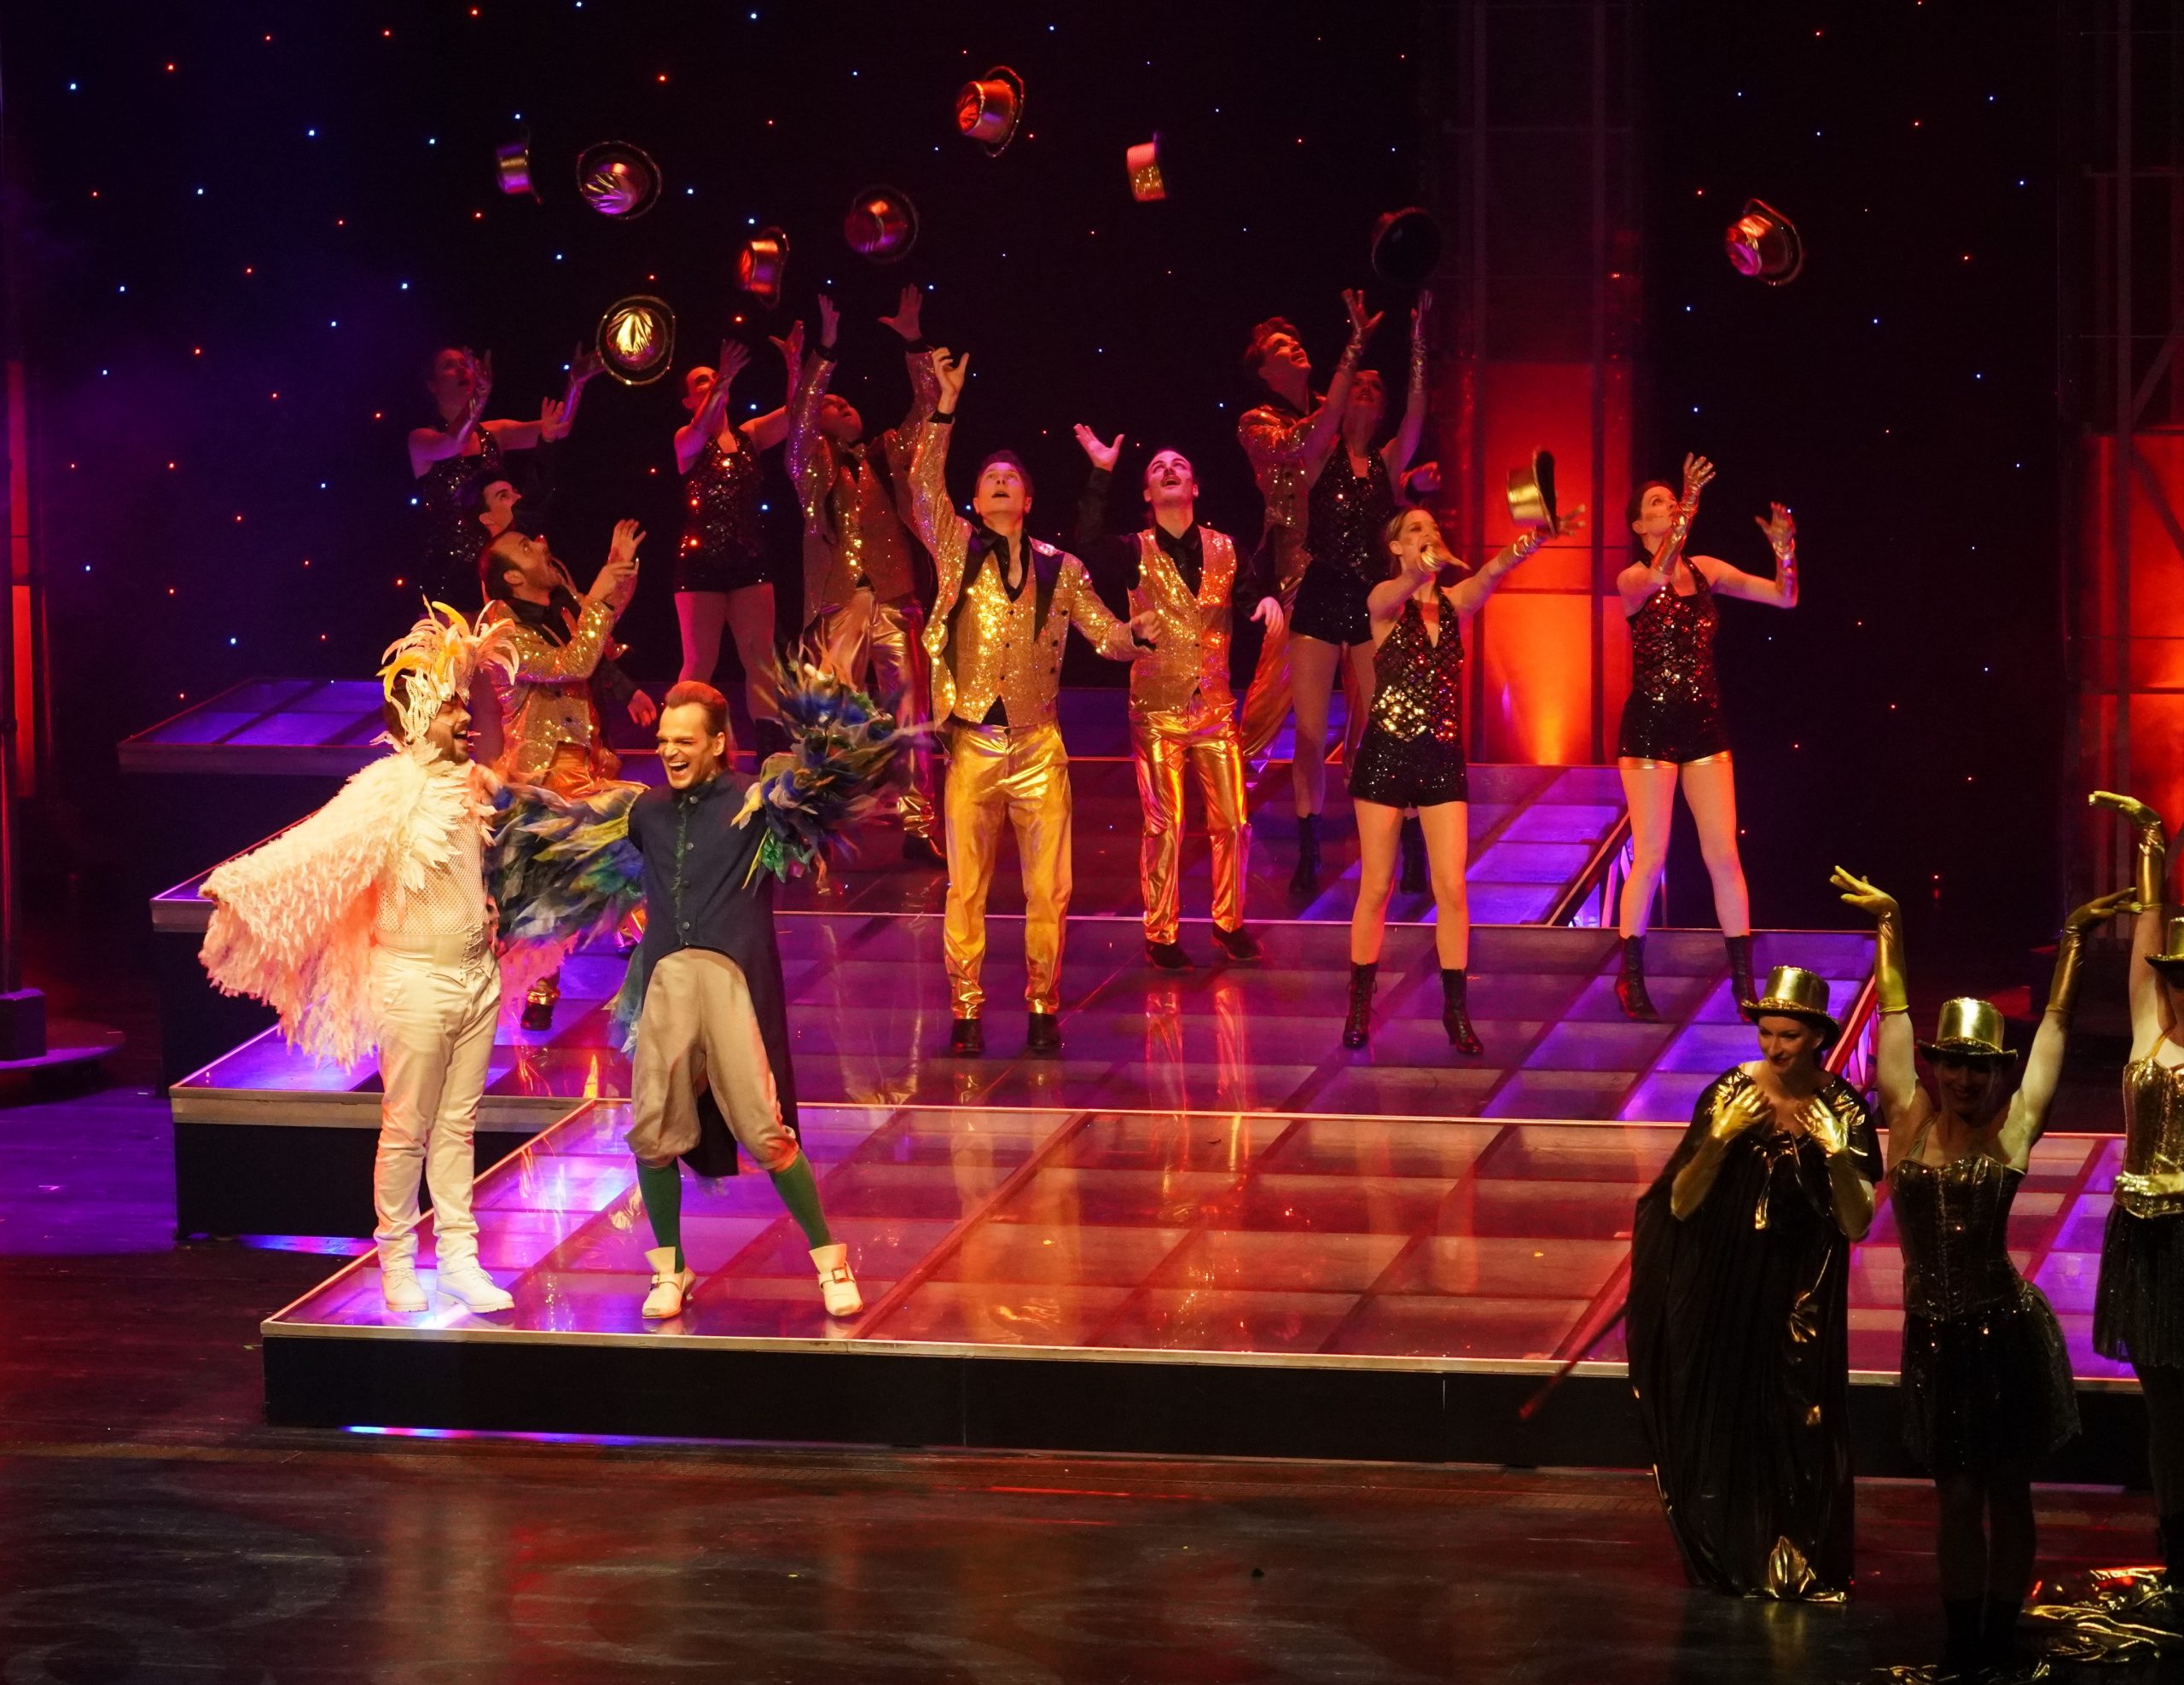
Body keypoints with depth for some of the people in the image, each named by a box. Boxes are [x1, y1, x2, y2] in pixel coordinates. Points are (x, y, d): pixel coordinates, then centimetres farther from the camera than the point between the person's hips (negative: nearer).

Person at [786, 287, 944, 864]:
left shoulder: (886, 455, 18)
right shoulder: (814, 462, 11)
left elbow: (924, 409, 13)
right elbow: (799, 417, -4)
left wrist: (913, 342, 4)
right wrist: (824, 350, -11)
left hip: (894, 600, 2)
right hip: (838, 605, -2)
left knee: (910, 716, -2)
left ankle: (918, 828, -1)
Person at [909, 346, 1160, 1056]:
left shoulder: (1060, 569, 8)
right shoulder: (957, 550, 4)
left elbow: (1106, 635, 10)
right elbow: (923, 484, -8)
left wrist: (1137, 634, -13)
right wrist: (946, 404, -15)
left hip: (1038, 748, 1)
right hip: (972, 746, -1)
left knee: (1048, 889, 0)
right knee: (966, 887, 1)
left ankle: (1043, 1005, 12)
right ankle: (966, 1008, 9)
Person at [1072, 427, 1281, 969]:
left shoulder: (1225, 549, 5)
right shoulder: (1134, 552, -4)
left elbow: (1253, 589, 5)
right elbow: (1088, 545, -23)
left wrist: (1268, 599, -19)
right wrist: (1100, 473, -28)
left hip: (1215, 706, 3)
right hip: (1157, 709, -2)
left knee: (1232, 822, 4)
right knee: (1163, 825, -1)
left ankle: (1230, 924, 21)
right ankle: (1161, 935, 11)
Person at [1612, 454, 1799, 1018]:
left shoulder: (1706, 570, 8)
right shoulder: (1632, 580, -6)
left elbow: (1784, 597, 7)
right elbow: (1658, 577, -32)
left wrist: (1785, 550, -12)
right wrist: (1689, 510, -38)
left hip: (1703, 724, 4)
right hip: (1649, 724, -4)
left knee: (1724, 854, 1)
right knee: (1651, 856, -3)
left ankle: (1743, 980, 6)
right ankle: (1631, 980, 8)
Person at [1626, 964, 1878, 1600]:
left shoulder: (1843, 1110, -5)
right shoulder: (1728, 1094, -5)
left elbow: (1856, 1224, -7)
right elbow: (1680, 1204, -5)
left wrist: (1836, 1153, -20)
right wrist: (1719, 1140, -18)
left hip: (1801, 1301, -1)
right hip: (1723, 1292, 1)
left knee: (1798, 1428, -2)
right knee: (1722, 1424, 2)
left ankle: (1799, 1566, 10)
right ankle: (1732, 1564, 16)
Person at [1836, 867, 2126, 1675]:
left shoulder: (2011, 1132, -3)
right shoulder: (1908, 1123, 1)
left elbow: (2054, 1028, 3)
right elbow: (1894, 1016, 7)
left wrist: (2075, 942, 5)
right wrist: (1891, 929, 10)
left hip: (2006, 1329, -2)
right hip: (1934, 1335, 2)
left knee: (2007, 1490, 6)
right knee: (1957, 1494, 9)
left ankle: (2001, 1638, 13)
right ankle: (1963, 1641, 14)